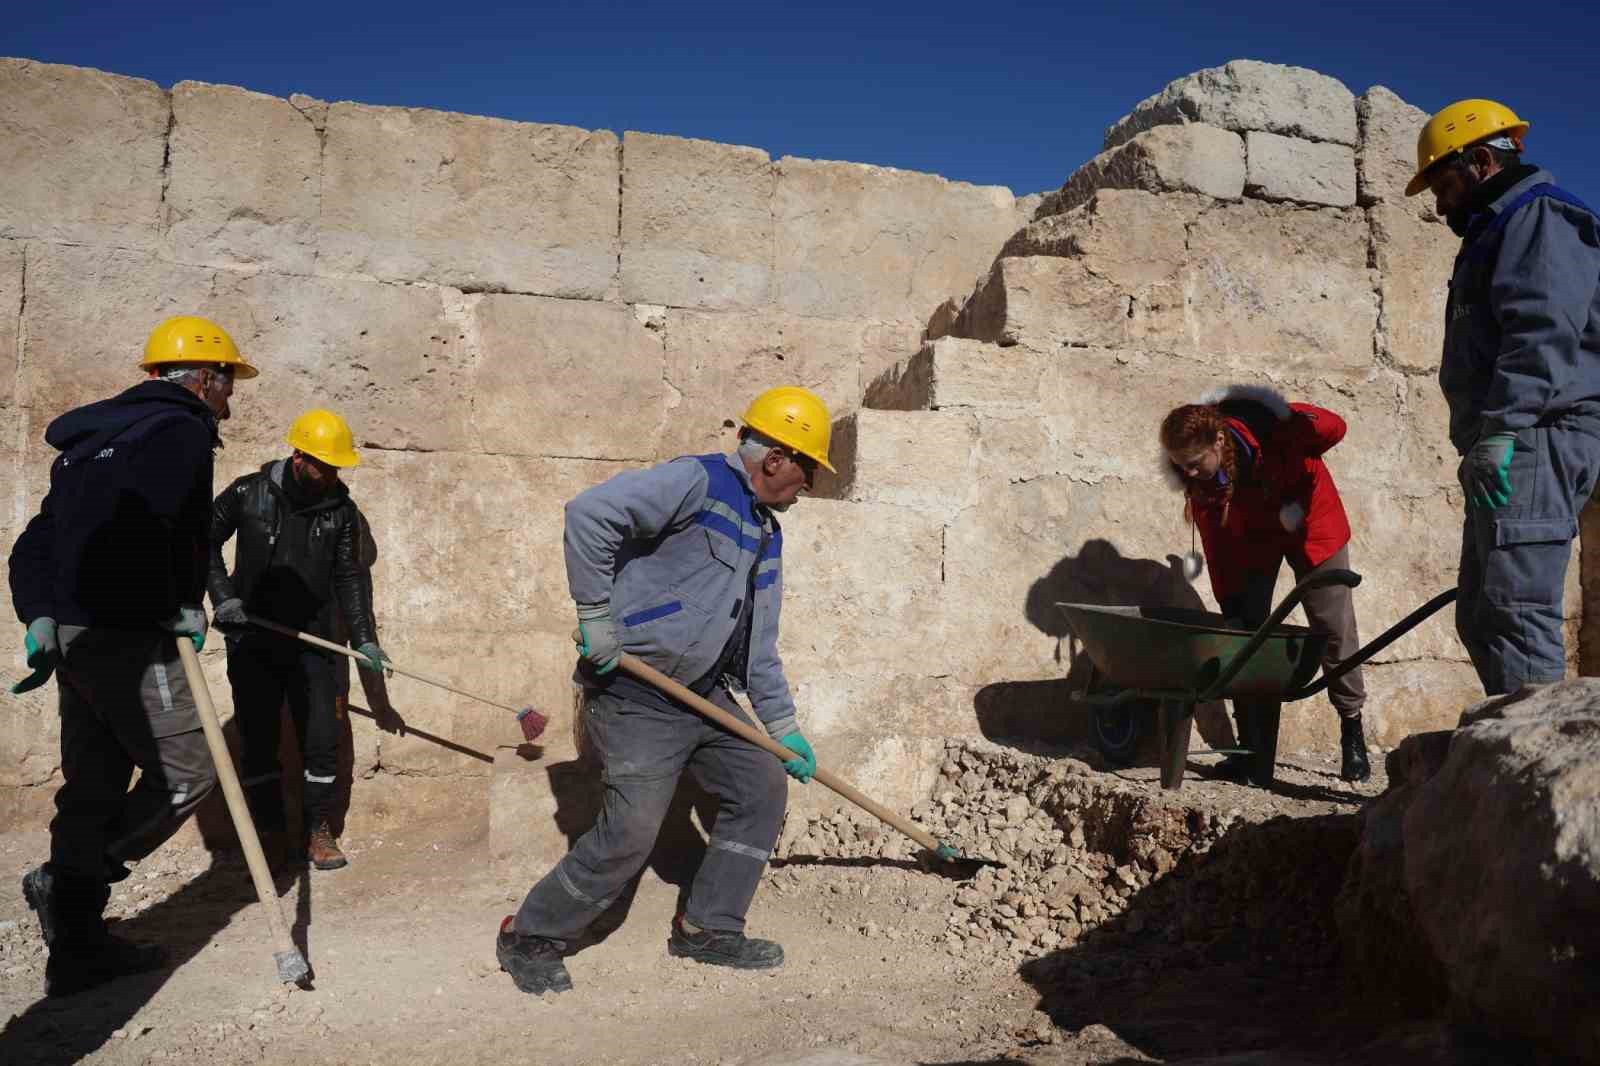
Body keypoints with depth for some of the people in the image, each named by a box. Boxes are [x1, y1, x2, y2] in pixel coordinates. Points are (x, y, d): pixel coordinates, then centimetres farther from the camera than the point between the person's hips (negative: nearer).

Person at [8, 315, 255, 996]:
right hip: (128, 638, -9)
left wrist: (40, 615, 7)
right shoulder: (182, 430, -8)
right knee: (186, 772, 2)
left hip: (70, 633, 9)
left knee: (94, 785, 14)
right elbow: (177, 531, -21)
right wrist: (186, 607, -7)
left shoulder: (94, 437, 21)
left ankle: (78, 948, 21)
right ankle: (65, 882, 4)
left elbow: (40, 537, 15)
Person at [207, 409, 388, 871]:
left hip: (310, 640, 1)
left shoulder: (340, 508, 0)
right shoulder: (249, 493, -6)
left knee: (322, 738, 0)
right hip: (251, 639, -1)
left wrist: (364, 639, -2)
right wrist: (222, 597, -6)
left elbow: (348, 577, 4)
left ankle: (318, 829, 16)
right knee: (259, 740, 2)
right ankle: (272, 834, 16)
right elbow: (206, 541, 6)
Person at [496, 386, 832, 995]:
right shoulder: (697, 482, -14)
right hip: (634, 694, -9)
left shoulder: (767, 534, 15)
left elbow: (758, 646, 19)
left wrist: (782, 727, 16)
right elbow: (590, 512, -27)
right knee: (630, 834, -9)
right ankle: (529, 937, 14)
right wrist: (597, 618, -24)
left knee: (762, 790, 9)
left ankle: (707, 930, 23)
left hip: (705, 694, 9)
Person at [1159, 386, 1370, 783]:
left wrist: (1298, 498, -26)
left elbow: (1334, 428, -18)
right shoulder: (1196, 480, -25)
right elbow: (1215, 545, -17)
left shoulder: (1276, 428, -36)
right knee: (1245, 633, -5)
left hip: (1310, 524, -2)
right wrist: (1229, 605, -18)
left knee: (1333, 628, 0)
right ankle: (1251, 744, 2)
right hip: (1251, 539, 2)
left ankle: (1352, 731, 16)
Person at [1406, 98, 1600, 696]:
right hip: (1510, 449, 11)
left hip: (1535, 442, -11)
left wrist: (1501, 427, -26)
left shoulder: (1542, 218, -1)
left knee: (1516, 607, -18)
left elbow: (1544, 332, -18)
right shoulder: (1498, 232, 30)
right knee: (1480, 614, 8)